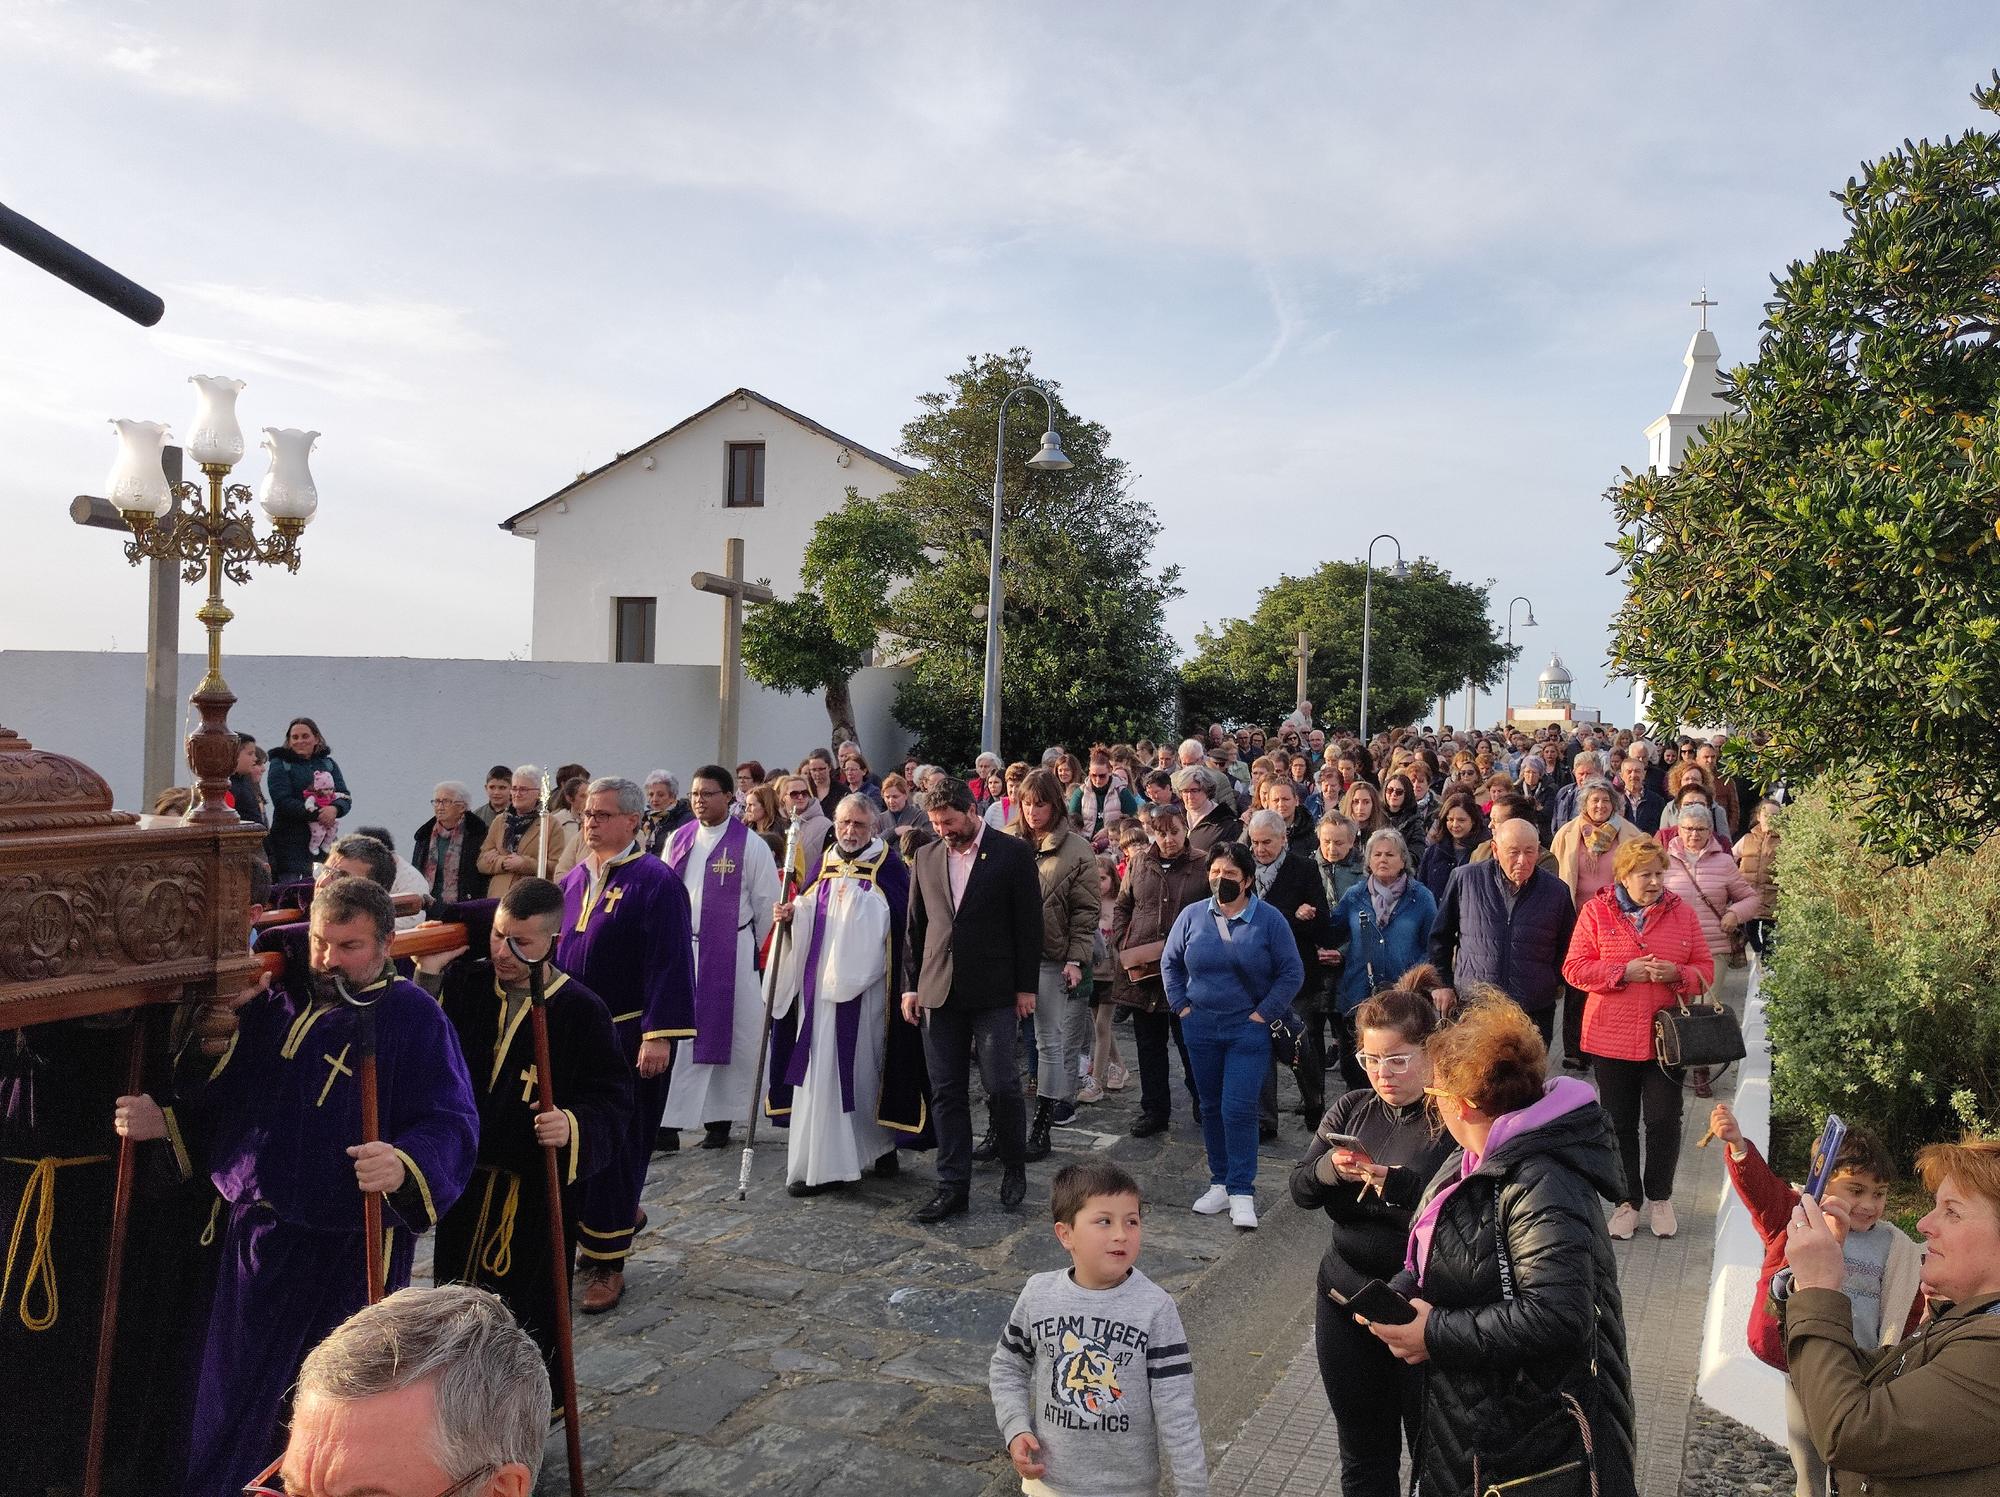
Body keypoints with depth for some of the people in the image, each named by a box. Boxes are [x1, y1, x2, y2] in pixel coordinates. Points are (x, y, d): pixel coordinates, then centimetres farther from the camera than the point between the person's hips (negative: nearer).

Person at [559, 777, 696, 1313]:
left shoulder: (656, 882, -12)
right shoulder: (576, 878, 9)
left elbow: (670, 964, -16)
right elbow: (555, 944, 17)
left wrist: (659, 1036, -22)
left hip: (626, 1039, -7)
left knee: (611, 1146, -2)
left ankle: (606, 1262, 12)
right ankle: (617, 1219, 36)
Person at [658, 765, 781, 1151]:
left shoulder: (750, 845, -5)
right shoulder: (678, 840, 7)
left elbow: (767, 904, -1)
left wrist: (760, 953, 2)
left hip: (731, 955, -3)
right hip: (681, 950, 4)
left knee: (723, 1035, 3)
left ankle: (719, 1118, 14)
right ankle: (666, 1118, 9)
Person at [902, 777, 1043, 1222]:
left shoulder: (1012, 852, -3)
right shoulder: (926, 857, 9)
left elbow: (1029, 923, -3)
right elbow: (915, 926, 14)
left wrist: (1026, 987, -5)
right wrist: (911, 985, 8)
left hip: (995, 993, -4)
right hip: (939, 992, 4)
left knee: (1001, 1086, -4)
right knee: (946, 1093, 6)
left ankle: (1013, 1167, 20)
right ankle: (953, 1186, 14)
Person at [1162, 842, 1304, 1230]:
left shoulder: (1269, 919, -6)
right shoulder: (1192, 916, 1)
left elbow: (1292, 972, -3)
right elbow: (1170, 962, 12)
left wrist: (1265, 1013, -7)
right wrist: (1181, 1005, 4)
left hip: (1248, 1028, -3)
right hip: (1201, 1026, 4)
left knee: (1238, 1110, -9)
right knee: (1211, 1108, 11)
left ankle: (1242, 1192, 1)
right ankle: (1220, 1183, 24)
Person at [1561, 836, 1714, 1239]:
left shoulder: (1681, 912, 4)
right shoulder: (1595, 912, -1)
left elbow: (1705, 968, 6)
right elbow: (1574, 968, -5)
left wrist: (1675, 974, -15)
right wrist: (1624, 972, -17)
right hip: (1611, 1039, -1)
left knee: (1664, 1121, 5)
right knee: (1620, 1123, 9)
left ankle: (1659, 1197, 27)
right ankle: (1627, 1201, 23)